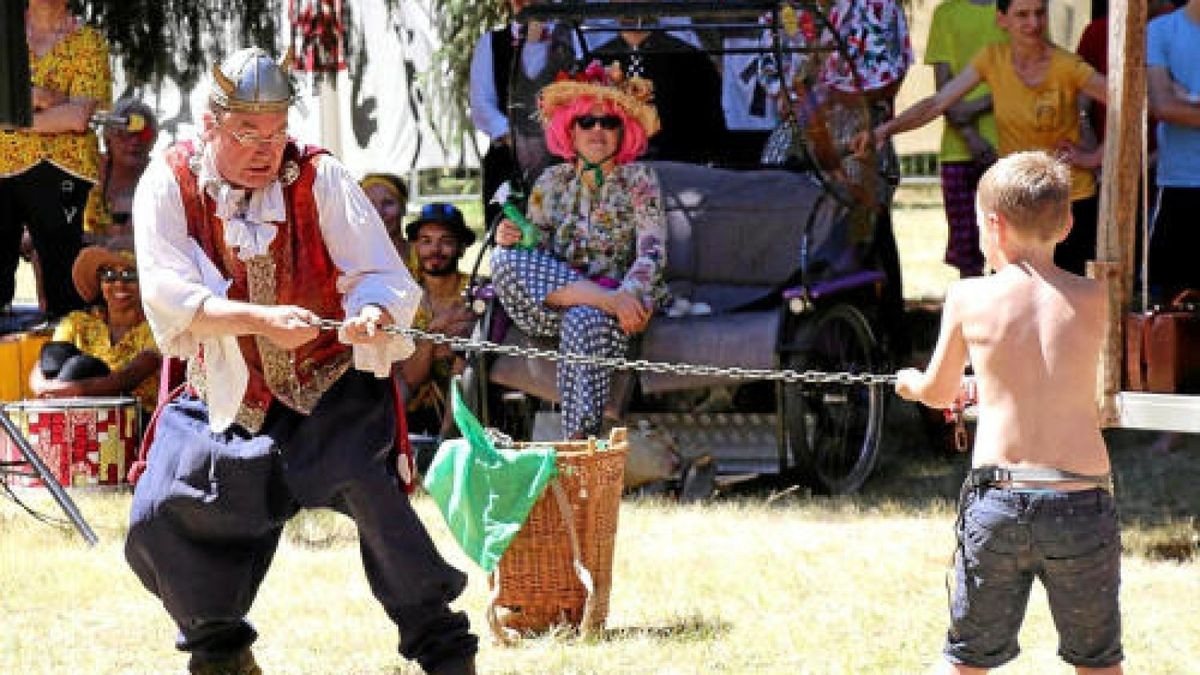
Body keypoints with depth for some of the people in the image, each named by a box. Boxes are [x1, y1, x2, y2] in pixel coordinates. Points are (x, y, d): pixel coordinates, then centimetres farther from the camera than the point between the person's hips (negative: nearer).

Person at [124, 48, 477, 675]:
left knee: (365, 478, -27)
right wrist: (262, 320, -36)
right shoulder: (169, 183, -9)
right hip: (224, 397, 2)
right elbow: (168, 299, -21)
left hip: (331, 384, -2)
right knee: (159, 519, -7)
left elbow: (386, 279, -14)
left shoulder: (321, 177, -10)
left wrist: (373, 314, -38)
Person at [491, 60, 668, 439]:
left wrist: (629, 296, -28)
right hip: (555, 300, 3)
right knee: (505, 259, -26)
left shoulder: (638, 180, 4)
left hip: (622, 298, -3)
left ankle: (580, 438, -42)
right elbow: (536, 251, 11)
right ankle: (606, 301, -34)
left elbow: (652, 252, -8)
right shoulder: (552, 183, 13)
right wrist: (510, 239, -14)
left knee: (585, 320, -40)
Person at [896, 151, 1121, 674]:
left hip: (996, 501, 0)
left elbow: (937, 393, 14)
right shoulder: (1093, 300, 2)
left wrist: (910, 383, 39)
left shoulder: (968, 299, -1)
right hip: (1082, 505, 0)